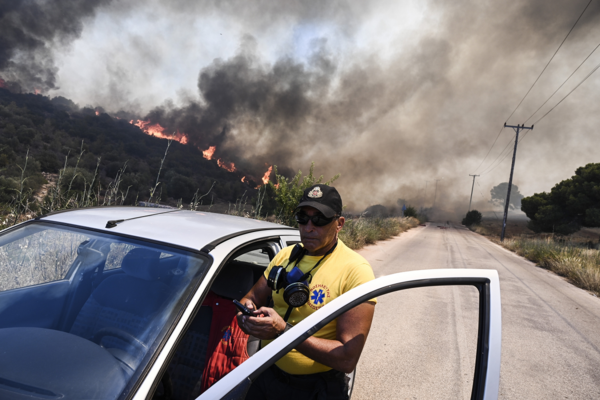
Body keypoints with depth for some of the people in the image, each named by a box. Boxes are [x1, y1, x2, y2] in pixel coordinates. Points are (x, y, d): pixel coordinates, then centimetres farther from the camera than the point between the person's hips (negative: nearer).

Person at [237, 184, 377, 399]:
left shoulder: (356, 270, -20)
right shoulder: (285, 256, 0)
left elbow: (348, 359, -25)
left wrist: (284, 331, -31)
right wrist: (247, 311, -15)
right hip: (267, 373, 5)